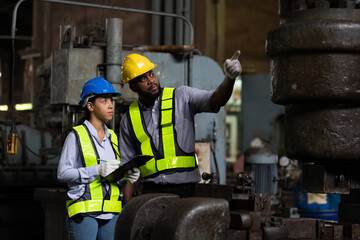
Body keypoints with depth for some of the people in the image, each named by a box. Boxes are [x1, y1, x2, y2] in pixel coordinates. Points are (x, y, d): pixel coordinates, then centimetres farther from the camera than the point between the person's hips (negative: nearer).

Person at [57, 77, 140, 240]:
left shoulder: (112, 137, 18)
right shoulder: (76, 136, -2)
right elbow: (63, 173, -8)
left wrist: (129, 176, -1)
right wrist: (97, 170, -17)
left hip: (110, 214, 6)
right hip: (84, 213, -6)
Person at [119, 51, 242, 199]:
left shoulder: (181, 96, 5)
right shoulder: (128, 119, 11)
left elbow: (215, 101, -10)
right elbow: (127, 163, 15)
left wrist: (230, 78, -31)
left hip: (184, 188, -2)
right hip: (151, 190, 2)